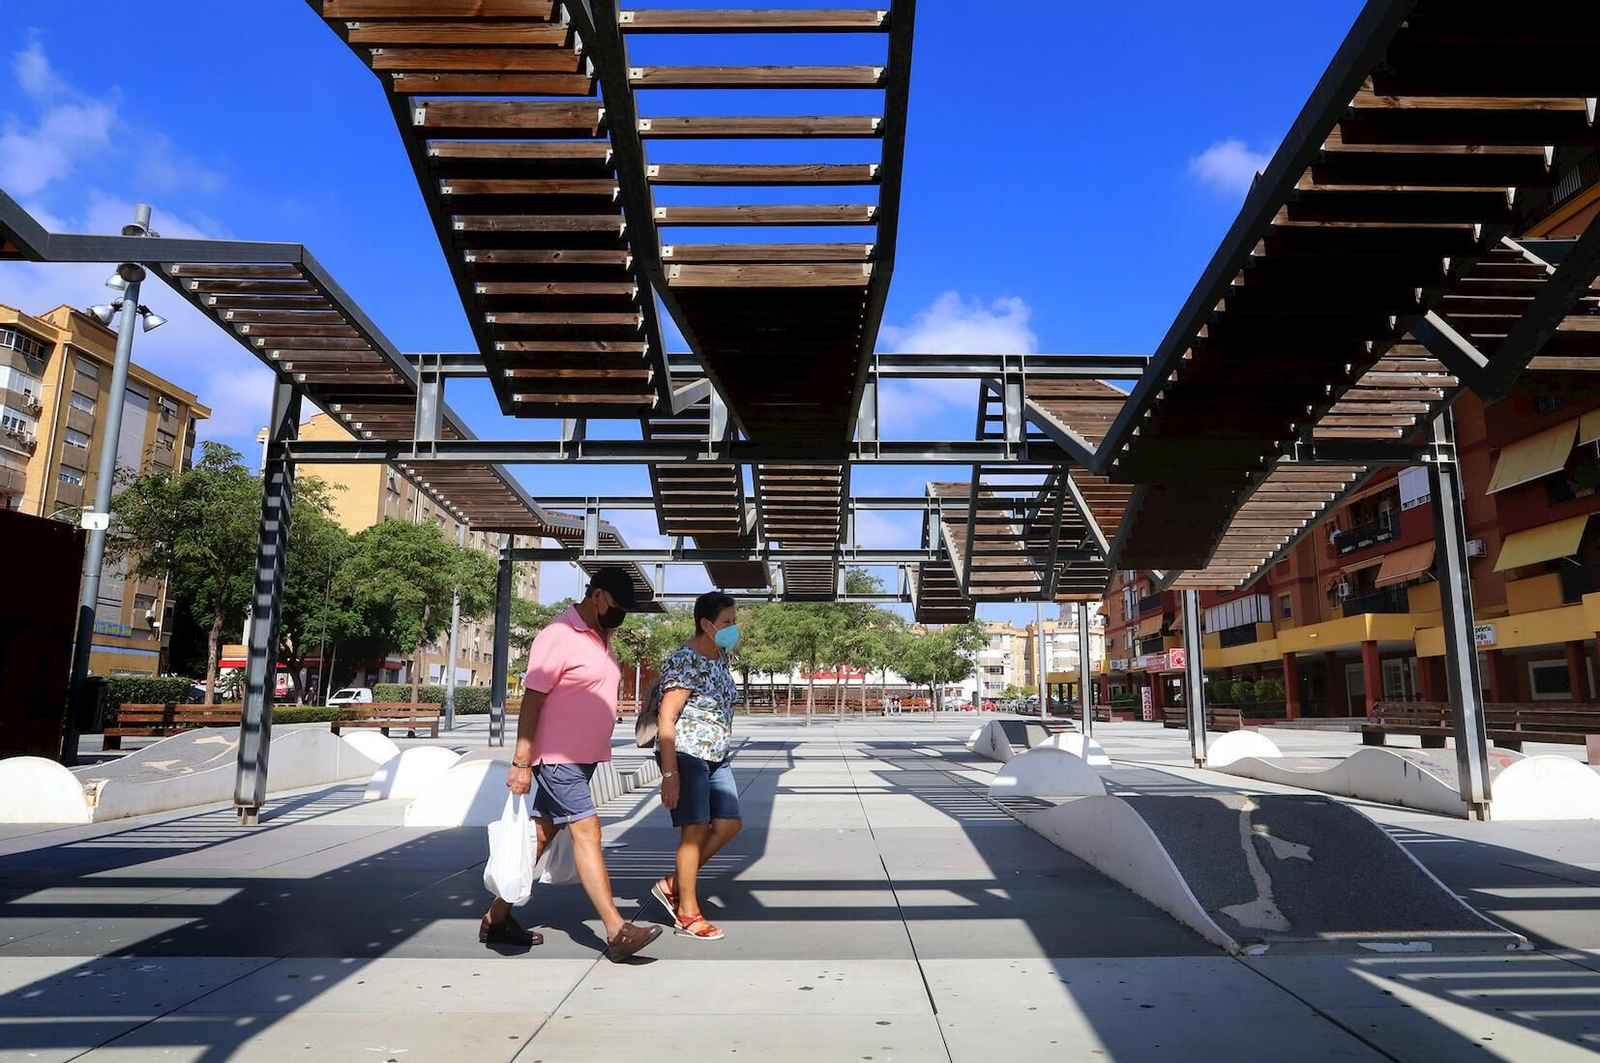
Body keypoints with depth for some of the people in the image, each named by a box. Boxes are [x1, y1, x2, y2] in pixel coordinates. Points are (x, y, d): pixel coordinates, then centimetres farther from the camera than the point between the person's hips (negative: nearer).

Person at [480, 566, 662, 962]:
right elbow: (531, 699, -17)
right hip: (557, 757, -9)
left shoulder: (600, 639, 13)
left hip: (583, 758, 9)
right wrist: (521, 762, -19)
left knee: (541, 835, 14)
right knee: (587, 831, -11)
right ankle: (617, 933, -9)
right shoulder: (559, 636, -14)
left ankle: (497, 918, 25)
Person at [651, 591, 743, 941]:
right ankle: (688, 913, 11)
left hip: (716, 756, 9)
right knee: (697, 829, -5)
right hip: (686, 754, -9)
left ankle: (673, 885, 19)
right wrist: (670, 773, -24)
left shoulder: (721, 657, 11)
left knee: (729, 824, 5)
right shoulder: (684, 662, -17)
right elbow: (666, 720, -20)